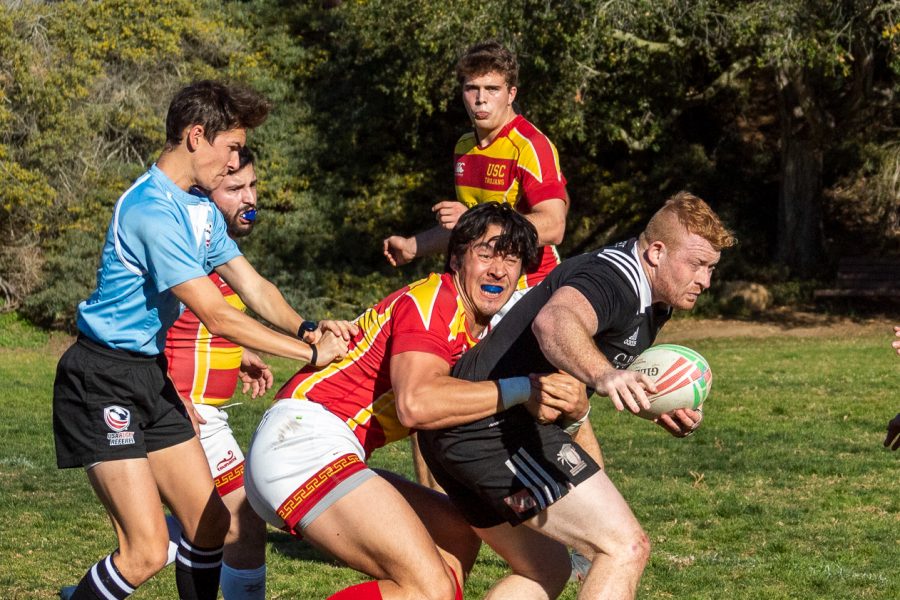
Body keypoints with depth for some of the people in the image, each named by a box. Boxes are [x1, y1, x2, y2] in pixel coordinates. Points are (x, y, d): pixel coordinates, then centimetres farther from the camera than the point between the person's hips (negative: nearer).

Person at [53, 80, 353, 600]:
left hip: (152, 377, 10)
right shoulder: (152, 210, -22)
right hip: (104, 379, -10)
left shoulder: (202, 208, 11)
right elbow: (217, 317, -23)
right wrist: (311, 353, -18)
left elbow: (254, 288, 11)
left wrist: (306, 328, -8)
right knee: (147, 552, -16)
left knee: (210, 525, 11)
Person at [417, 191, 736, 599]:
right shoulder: (614, 276, -16)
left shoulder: (652, 301, 17)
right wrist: (602, 375, -59)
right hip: (501, 427, -11)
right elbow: (554, 322, -39)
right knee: (626, 547, -13)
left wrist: (667, 409, 12)